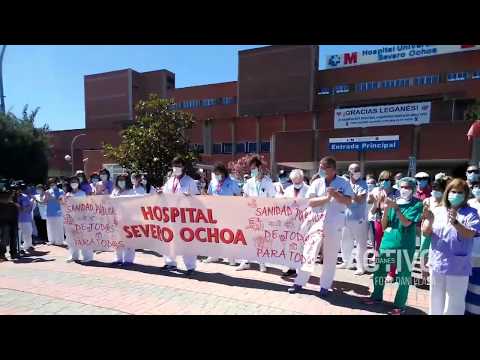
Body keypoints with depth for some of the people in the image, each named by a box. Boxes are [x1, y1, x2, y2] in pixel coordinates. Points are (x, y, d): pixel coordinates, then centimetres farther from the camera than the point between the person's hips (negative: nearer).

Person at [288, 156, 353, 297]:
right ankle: (299, 282, 18)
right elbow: (310, 202, -6)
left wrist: (334, 194, -20)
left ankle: (325, 286, 22)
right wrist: (326, 198, -17)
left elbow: (348, 201, -9)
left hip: (334, 224, -1)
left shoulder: (343, 183, 0)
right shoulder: (317, 183, 3)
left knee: (330, 256, 7)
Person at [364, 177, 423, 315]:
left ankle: (400, 306, 21)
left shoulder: (417, 204, -4)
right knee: (379, 271, 12)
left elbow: (406, 222, -17)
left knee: (404, 275, 5)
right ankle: (377, 296, 32)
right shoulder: (393, 202, 5)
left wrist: (396, 207, -23)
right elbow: (383, 226, 4)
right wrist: (386, 209, -11)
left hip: (405, 245, -3)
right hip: (387, 242, 4)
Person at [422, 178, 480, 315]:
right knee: (436, 301, 20)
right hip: (437, 264, 3)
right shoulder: (437, 211, 2)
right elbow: (426, 232, -3)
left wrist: (456, 223, -34)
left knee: (454, 304, 7)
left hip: (458, 266, -3)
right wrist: (429, 220, -23)